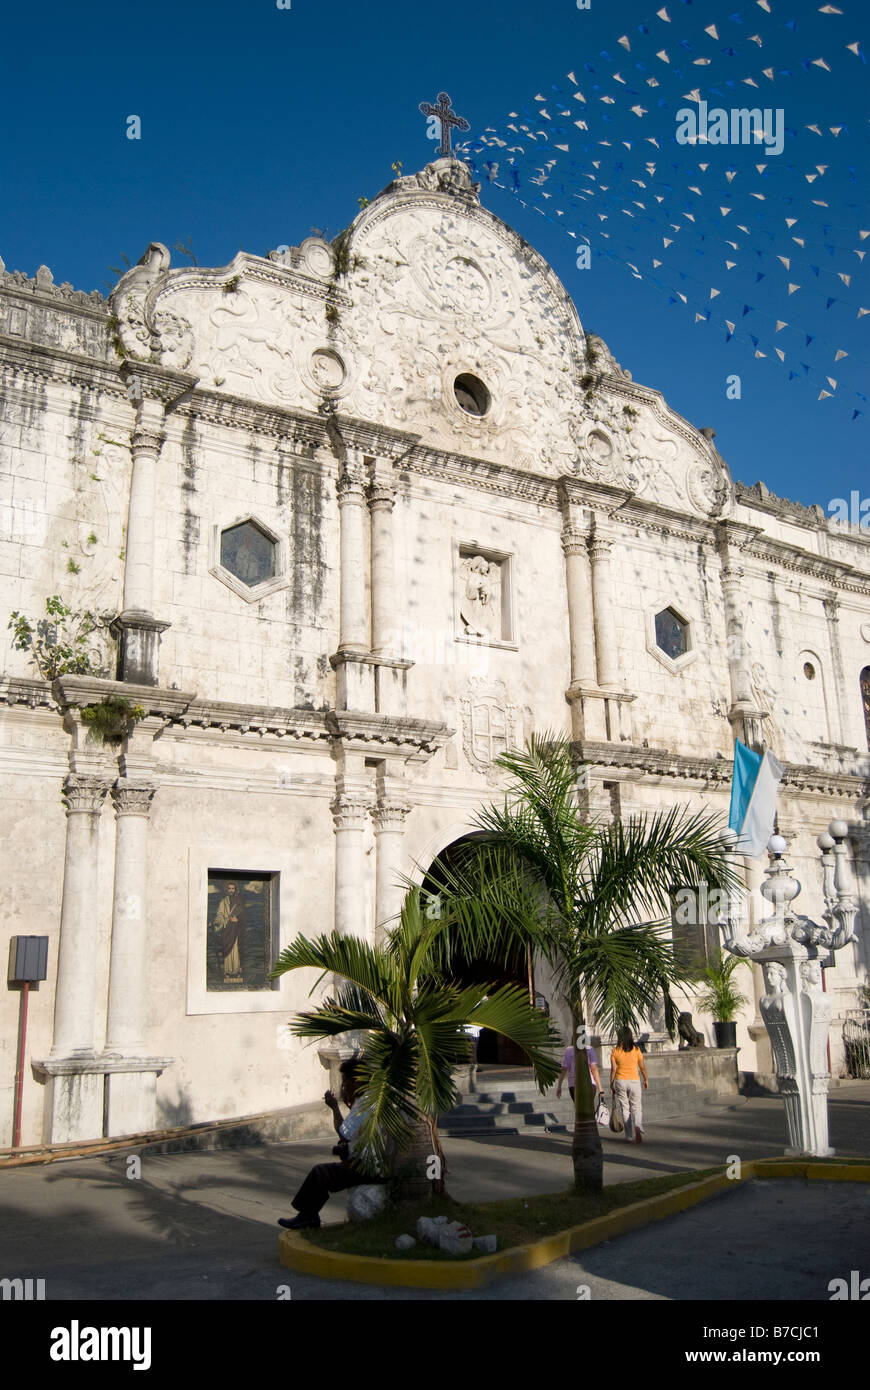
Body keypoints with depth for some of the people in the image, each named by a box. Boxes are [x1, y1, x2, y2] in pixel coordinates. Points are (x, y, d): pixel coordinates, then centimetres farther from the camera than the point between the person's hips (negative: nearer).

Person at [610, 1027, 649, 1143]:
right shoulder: (636, 1049, -3)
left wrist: (611, 1084, 3)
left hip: (620, 1081, 0)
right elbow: (642, 1067, 3)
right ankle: (638, 1126, -22)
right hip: (634, 1081, 0)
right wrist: (646, 1080, 18)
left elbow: (613, 1069, -5)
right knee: (636, 1108, 7)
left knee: (625, 1109, 10)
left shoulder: (615, 1051, -4)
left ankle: (629, 1136, 10)